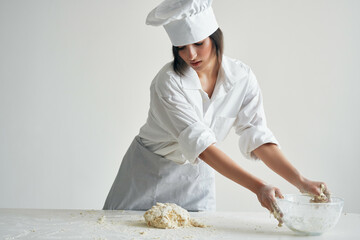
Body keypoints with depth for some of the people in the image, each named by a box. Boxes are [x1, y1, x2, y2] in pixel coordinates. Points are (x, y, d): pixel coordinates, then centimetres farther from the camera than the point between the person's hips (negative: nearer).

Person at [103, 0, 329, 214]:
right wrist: (258, 187, -41)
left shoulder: (241, 77, -13)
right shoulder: (168, 82, -26)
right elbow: (201, 144, -33)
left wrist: (301, 181, -26)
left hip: (196, 178, 2)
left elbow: (257, 136, -14)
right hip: (149, 174, -2)